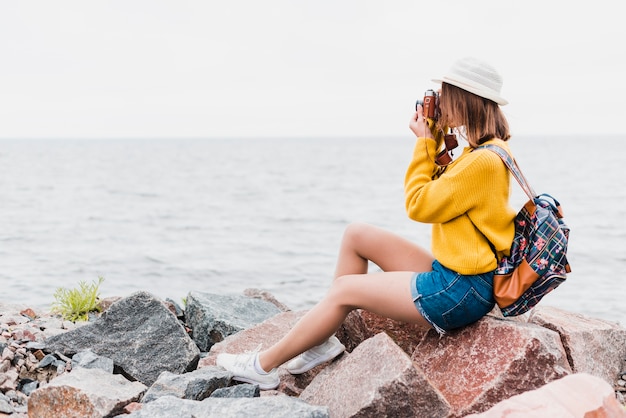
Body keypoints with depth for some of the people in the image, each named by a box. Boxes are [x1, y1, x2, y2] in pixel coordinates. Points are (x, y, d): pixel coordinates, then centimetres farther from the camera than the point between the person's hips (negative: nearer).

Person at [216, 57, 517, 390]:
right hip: (450, 273, 10)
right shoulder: (481, 152, 10)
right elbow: (435, 189, 18)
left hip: (461, 291, -10)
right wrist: (432, 139, 6)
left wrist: (423, 142, -8)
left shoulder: (484, 161, -22)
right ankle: (322, 338, 12)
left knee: (344, 289, -6)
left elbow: (418, 206, -17)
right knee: (356, 235, 10)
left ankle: (264, 366, 8)